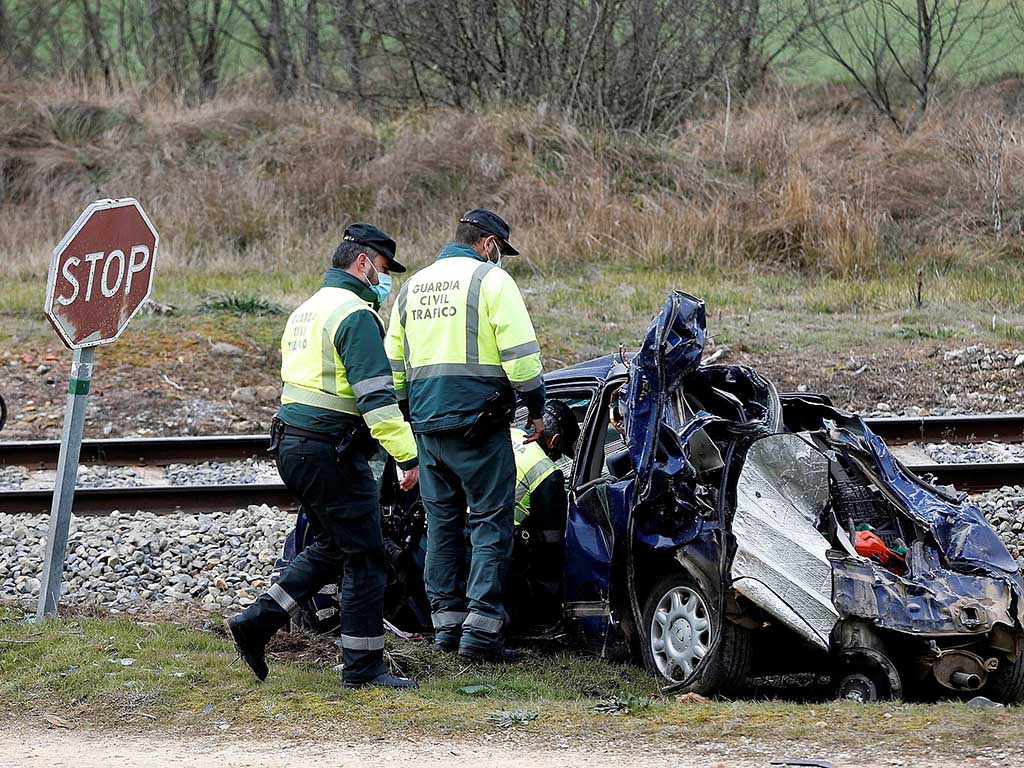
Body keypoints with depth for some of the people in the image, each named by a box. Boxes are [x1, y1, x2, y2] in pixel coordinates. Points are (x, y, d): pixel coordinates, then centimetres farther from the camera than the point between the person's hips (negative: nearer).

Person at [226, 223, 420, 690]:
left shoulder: (307, 311, 19)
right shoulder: (354, 314, -13)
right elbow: (376, 395, -21)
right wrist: (407, 455, -22)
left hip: (292, 444, 10)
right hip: (330, 452, -10)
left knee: (330, 548, 19)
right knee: (365, 558, -2)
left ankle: (255, 624, 13)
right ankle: (362, 667, 1)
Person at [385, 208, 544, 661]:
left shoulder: (413, 287, 16)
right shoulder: (490, 278, -5)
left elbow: (393, 360, 20)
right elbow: (519, 351, -11)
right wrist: (536, 408, -1)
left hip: (427, 423, 6)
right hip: (478, 420, -6)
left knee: (442, 522, 14)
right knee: (491, 522, -3)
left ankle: (446, 621, 15)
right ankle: (481, 628, -10)